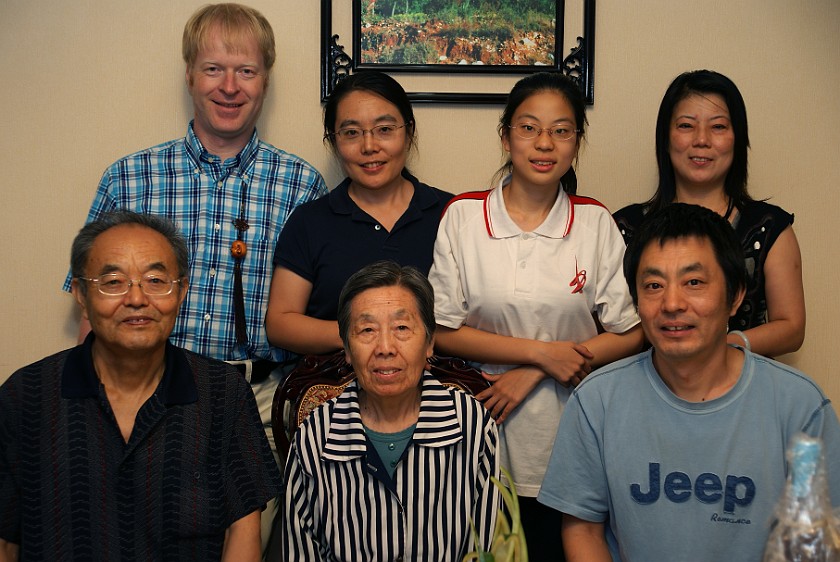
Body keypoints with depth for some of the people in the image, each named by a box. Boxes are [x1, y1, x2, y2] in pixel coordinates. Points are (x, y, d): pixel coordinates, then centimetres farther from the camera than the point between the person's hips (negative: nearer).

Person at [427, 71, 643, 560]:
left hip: (570, 443, 1)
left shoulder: (596, 224, 0)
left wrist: (532, 375, -10)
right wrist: (542, 351, -13)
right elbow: (445, 332, -4)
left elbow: (630, 335, -1)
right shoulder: (463, 216, -2)